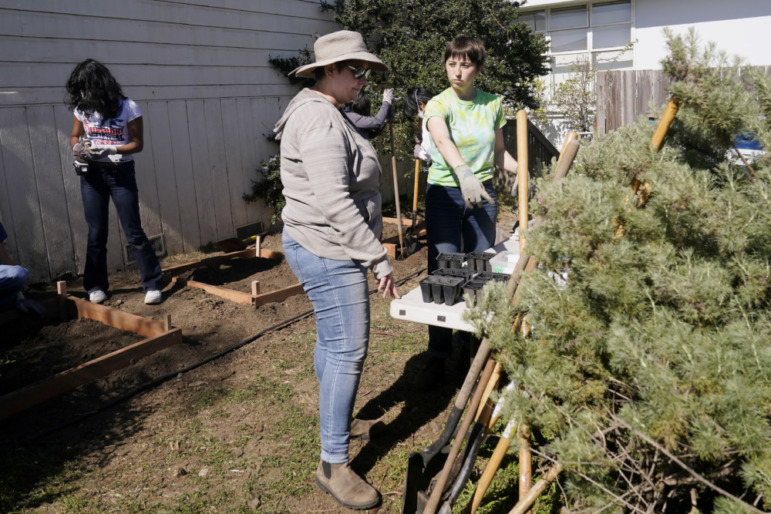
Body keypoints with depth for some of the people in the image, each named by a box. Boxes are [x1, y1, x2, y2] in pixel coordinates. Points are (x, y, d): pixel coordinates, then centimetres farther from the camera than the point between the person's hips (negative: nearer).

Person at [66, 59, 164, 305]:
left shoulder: (127, 108, -10)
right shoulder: (82, 109, 3)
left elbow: (138, 144, -8)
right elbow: (74, 136, 14)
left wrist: (110, 149, -23)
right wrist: (77, 148, -10)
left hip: (121, 174, -4)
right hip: (92, 174, 4)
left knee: (133, 232, -3)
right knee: (96, 233, 8)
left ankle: (153, 284, 5)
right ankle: (96, 285, 20)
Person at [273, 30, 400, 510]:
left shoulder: (327, 115, 17)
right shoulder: (321, 121, -19)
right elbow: (335, 203, -26)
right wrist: (378, 258, -22)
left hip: (326, 250, 11)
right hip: (329, 252, -11)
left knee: (332, 340, 21)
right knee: (347, 351, -7)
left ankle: (334, 418, 39)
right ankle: (334, 464, 4)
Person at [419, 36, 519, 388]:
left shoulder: (493, 104, 9)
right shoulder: (438, 105, -5)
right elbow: (443, 141, -27)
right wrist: (464, 172, -46)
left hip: (483, 194, 4)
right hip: (445, 193, -3)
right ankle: (437, 358, 5)